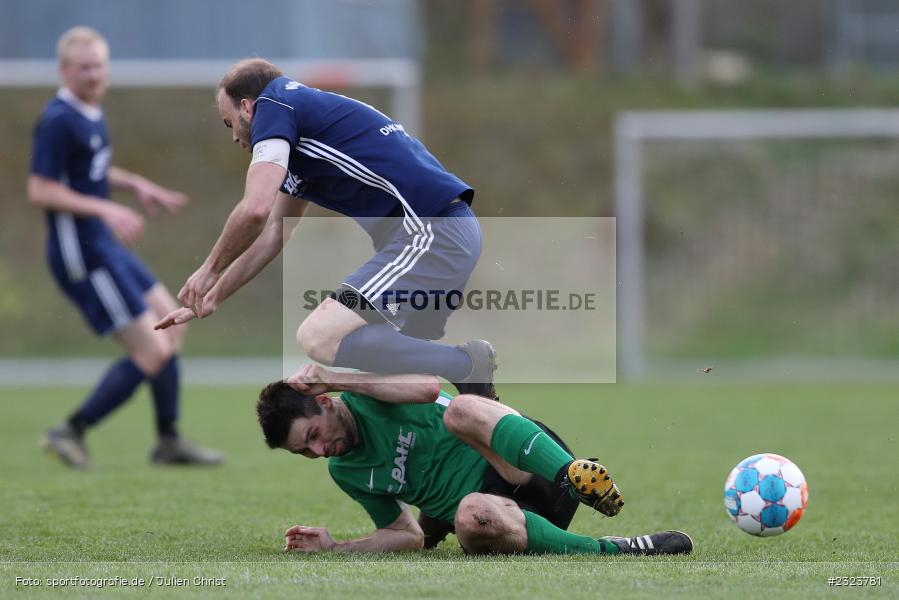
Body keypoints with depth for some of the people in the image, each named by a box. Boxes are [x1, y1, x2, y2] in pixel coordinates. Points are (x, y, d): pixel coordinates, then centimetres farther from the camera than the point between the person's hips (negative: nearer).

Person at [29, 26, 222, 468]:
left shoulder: (90, 113, 12)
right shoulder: (59, 120, -18)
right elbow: (39, 191, -23)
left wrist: (135, 185, 15)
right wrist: (105, 209, -27)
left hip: (103, 247, 10)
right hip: (81, 255, -10)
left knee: (169, 320, 18)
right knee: (152, 353, -11)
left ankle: (169, 442, 25)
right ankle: (72, 431, -2)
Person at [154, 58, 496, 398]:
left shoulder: (272, 103, -2)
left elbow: (255, 209, -15)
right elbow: (273, 232, 35)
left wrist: (209, 269, 2)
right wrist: (212, 298, 38)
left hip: (430, 229, -10)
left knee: (319, 338, -18)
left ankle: (469, 365, -11)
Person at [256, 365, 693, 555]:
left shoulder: (367, 368, 1)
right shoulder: (344, 472, 15)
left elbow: (428, 387, -22)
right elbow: (411, 536, 20)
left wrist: (336, 378, -20)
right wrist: (334, 548, 9)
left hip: (522, 469, -4)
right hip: (489, 499, 4)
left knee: (460, 409, -34)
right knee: (471, 519, -37)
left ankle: (577, 477, -45)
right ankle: (613, 551, -40)